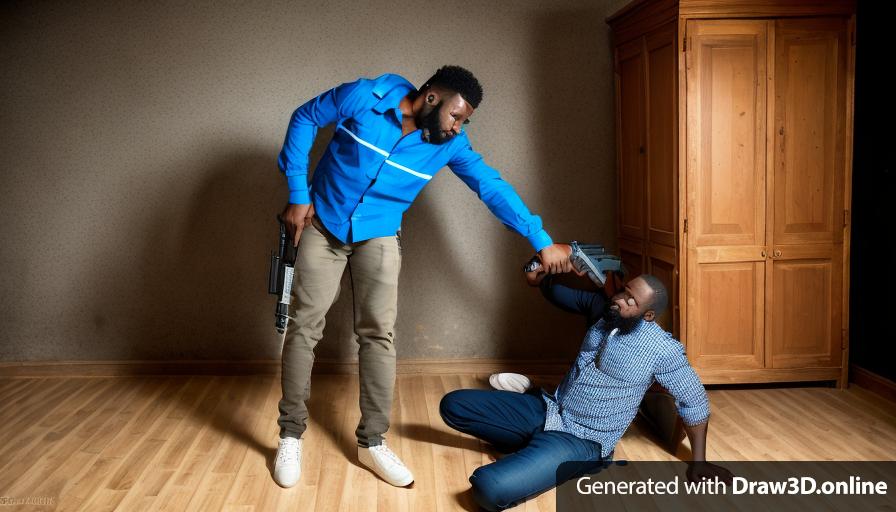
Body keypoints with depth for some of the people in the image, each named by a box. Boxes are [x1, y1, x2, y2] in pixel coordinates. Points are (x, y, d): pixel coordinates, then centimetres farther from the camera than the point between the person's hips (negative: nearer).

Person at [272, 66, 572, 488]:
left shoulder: (450, 143, -10)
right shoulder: (363, 97, -18)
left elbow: (492, 187, -5)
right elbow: (304, 119, -6)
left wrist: (541, 242, -6)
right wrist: (297, 194, -9)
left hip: (378, 237, 2)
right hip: (322, 224, -2)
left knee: (378, 333, -4)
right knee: (305, 326, -3)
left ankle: (372, 441, 9)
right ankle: (291, 434, 11)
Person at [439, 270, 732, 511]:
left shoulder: (662, 349, -15)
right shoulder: (601, 307, 1)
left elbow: (694, 402, -3)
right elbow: (560, 294, 18)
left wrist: (698, 462, -1)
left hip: (581, 440, -7)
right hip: (546, 409, 7)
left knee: (489, 488, -29)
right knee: (453, 405, -2)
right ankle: (532, 447, 5)